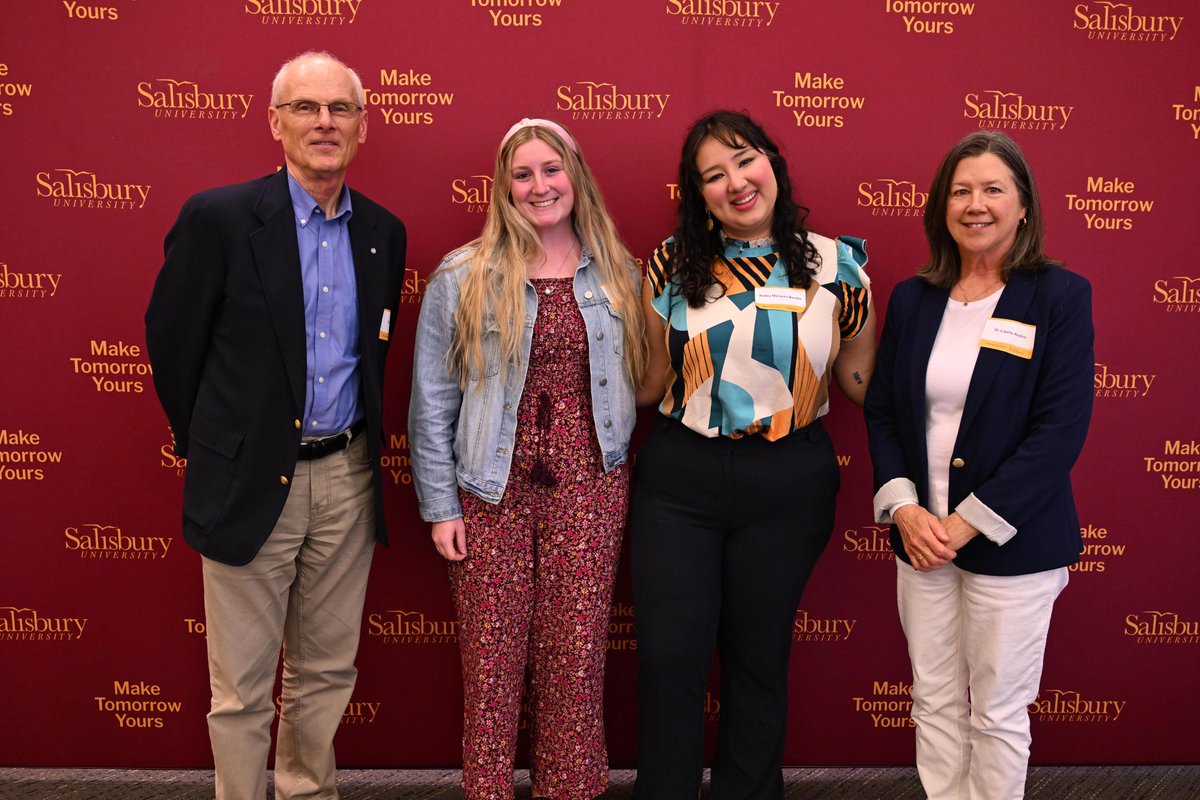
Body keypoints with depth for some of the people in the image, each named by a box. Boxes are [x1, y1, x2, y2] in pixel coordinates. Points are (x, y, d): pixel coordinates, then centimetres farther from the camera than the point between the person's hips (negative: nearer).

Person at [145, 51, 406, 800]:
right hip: (252, 480, -4)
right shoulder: (218, 217, -10)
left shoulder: (384, 232, 5)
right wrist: (209, 444, 6)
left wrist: (363, 445, 13)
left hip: (348, 477, 4)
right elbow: (171, 340, -2)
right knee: (243, 688, 7)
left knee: (327, 673, 17)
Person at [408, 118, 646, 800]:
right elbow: (432, 403, 2)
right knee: (492, 659, 3)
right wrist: (440, 506, -2)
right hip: (493, 493, -1)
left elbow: (634, 381, 12)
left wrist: (627, 479, 4)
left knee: (576, 657, 4)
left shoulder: (619, 276, 9)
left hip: (589, 489, 2)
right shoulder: (462, 280, 2)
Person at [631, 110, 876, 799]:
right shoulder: (673, 266, 1)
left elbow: (861, 381, 7)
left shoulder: (835, 266, -1)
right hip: (679, 480, 1)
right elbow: (651, 380, 7)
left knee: (759, 658, 14)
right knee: (669, 659, 4)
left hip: (788, 484, 0)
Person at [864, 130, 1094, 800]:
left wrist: (969, 522, -16)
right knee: (934, 701, 13)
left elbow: (1062, 429, -13)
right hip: (922, 537, 4)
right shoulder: (913, 298, 6)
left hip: (1012, 543, -4)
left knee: (998, 713, 8)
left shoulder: (1060, 297, -7)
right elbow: (881, 409, 7)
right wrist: (904, 507, -7)